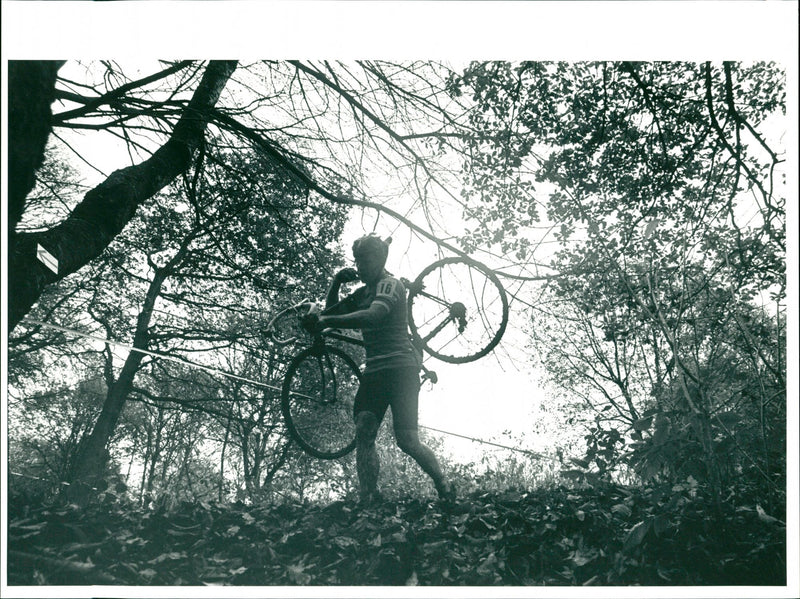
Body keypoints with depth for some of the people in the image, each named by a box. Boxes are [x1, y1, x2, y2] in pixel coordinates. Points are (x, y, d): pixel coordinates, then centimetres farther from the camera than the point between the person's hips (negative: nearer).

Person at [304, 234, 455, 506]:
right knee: (363, 435, -7)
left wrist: (326, 321, -29)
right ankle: (368, 501, -5)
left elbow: (373, 316, -26)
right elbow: (333, 310, 20)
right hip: (374, 371, 8)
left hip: (400, 366, -8)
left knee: (407, 440, -11)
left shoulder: (390, 285, -7)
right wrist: (336, 282, 4)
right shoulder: (364, 292, 19)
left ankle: (446, 490, 9)